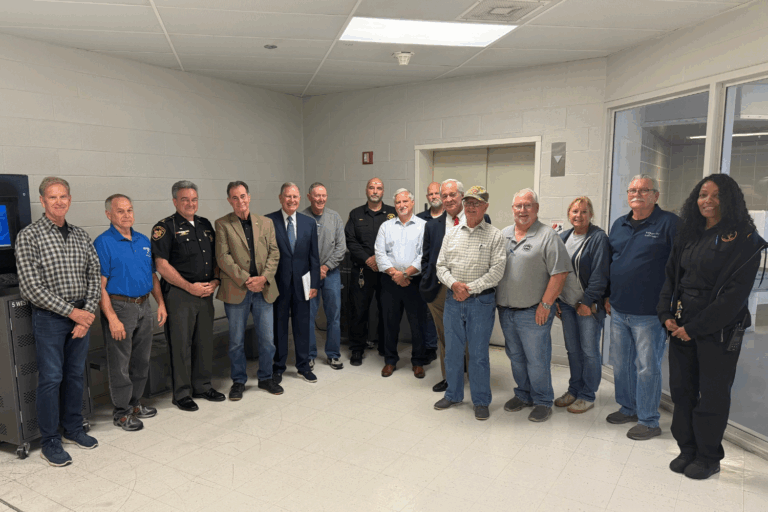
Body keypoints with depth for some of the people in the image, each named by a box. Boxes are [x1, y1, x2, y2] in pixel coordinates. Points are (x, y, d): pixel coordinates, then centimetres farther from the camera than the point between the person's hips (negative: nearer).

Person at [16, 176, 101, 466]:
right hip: (49, 318, -5)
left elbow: (94, 277, 7)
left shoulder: (81, 236, 8)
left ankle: (73, 429, 30)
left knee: (75, 375, 14)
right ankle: (49, 442, 15)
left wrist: (88, 312, -5)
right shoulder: (28, 236, -8)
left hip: (81, 316, 5)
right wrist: (71, 311, -15)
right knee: (51, 379, 1)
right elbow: (31, 287, -14)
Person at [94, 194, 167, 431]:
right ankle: (121, 412, 17)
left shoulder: (143, 241, 10)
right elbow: (100, 285, -14)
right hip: (120, 307, -6)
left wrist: (161, 303, 8)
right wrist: (112, 318, -20)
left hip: (144, 306, 6)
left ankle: (135, 403, 30)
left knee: (141, 360, 15)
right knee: (120, 364, 3)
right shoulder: (103, 243, -10)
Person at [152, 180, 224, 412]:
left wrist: (215, 280, 1)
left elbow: (215, 256, 18)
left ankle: (202, 386, 27)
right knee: (181, 345, 2)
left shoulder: (205, 225, 13)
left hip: (206, 292, 6)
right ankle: (182, 393, 15)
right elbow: (162, 264, -12)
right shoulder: (165, 228, -6)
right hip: (179, 295, -6)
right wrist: (189, 286, -15)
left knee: (205, 341, 13)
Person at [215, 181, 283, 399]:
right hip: (236, 291, -2)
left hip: (264, 289, 3)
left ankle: (265, 378, 27)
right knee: (236, 341, 9)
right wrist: (246, 279, -14)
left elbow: (274, 253, 6)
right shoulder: (222, 224, 0)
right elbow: (223, 257, -7)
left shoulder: (266, 223, 10)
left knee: (267, 339, 8)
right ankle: (238, 381, 25)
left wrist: (264, 277, -9)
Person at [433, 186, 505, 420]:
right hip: (453, 300, 4)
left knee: (479, 353, 4)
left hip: (481, 301, -4)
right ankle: (453, 394, 29)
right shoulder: (452, 234, 10)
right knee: (452, 350, 12)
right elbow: (441, 266, 8)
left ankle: (481, 401, 20)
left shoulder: (494, 236, -2)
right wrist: (454, 284, -10)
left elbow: (497, 270, -10)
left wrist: (470, 288, -14)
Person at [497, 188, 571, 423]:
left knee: (537, 360, 2)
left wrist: (545, 305, -15)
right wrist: (497, 301, 9)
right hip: (506, 311, 6)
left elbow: (559, 273, -13)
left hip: (533, 313, -6)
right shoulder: (503, 234, 10)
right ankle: (523, 395, 33)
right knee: (515, 357, 17)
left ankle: (543, 402, 19)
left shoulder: (548, 236, -8)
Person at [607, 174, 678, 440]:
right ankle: (628, 408, 34)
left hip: (649, 313, -6)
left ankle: (649, 421, 18)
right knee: (621, 363, 16)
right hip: (619, 311, 6)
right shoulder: (619, 224, 11)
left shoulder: (669, 223, -8)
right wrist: (608, 296, 16)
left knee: (647, 368, 3)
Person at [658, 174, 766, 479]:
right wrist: (667, 314, -2)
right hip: (681, 327, 5)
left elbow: (736, 292, -14)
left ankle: (708, 457, 23)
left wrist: (694, 328, -15)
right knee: (681, 389, 10)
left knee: (711, 395, 5)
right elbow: (671, 276, 13)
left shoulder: (744, 240, -8)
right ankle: (687, 449, 26)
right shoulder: (687, 236, 11)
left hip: (718, 331, -5)